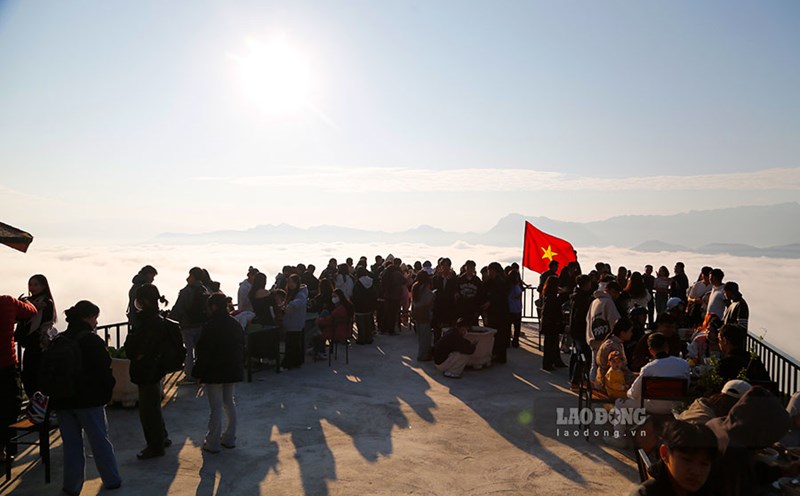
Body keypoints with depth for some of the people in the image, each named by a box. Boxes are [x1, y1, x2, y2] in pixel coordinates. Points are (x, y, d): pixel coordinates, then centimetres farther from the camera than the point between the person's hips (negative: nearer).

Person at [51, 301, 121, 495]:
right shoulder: (92, 340, -13)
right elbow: (104, 370, -13)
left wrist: (55, 397, 18)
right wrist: (107, 392, 0)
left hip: (62, 400, 5)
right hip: (89, 399, -5)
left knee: (71, 443, 13)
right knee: (100, 440, 7)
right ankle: (111, 480, 17)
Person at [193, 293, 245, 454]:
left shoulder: (210, 327, -17)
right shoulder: (236, 324, 4)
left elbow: (204, 352, -15)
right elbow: (242, 348, 11)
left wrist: (200, 373, -6)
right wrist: (240, 367, 20)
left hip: (214, 373, -6)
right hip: (233, 371, 6)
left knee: (216, 407, 1)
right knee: (229, 403, 16)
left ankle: (212, 443, 10)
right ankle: (229, 439, 23)